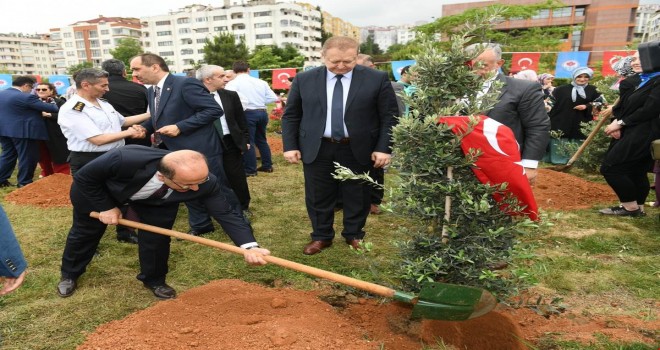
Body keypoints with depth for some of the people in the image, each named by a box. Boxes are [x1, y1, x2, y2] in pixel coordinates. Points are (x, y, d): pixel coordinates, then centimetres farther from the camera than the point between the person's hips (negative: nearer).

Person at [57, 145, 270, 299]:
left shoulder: (205, 182, -39)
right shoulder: (125, 160, -47)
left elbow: (226, 212, -34)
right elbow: (84, 177, -27)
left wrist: (249, 246, -46)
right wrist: (105, 207, -21)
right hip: (100, 189, -1)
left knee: (156, 236, -10)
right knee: (86, 231, 16)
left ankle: (154, 280, 20)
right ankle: (69, 275, 45)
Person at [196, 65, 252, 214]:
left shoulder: (231, 95, 4)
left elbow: (241, 119, 9)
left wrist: (245, 139, 6)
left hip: (231, 143, 3)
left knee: (237, 179, 10)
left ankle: (243, 207, 26)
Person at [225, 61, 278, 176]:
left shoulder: (232, 83, -4)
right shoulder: (261, 82, 8)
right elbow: (273, 98, 5)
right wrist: (260, 101, 13)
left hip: (247, 114, -5)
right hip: (262, 112, 5)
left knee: (247, 141, 3)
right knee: (261, 139, 19)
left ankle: (250, 170, 6)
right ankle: (267, 165, 25)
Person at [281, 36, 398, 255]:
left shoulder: (377, 79, -4)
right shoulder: (304, 80, 0)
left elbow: (390, 116, -2)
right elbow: (291, 116, 6)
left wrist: (384, 148, -9)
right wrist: (290, 146, -1)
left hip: (359, 150, -1)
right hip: (316, 150, 1)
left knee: (358, 196, 12)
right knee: (318, 197, 9)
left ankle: (354, 235, 32)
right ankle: (321, 237, 28)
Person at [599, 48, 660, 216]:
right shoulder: (635, 80, 15)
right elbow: (622, 106, 13)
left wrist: (621, 123, -13)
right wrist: (615, 122, -6)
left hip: (643, 134, -9)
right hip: (629, 132, 9)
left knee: (609, 167, -12)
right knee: (636, 171, 12)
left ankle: (631, 207, 0)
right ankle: (637, 207, 21)